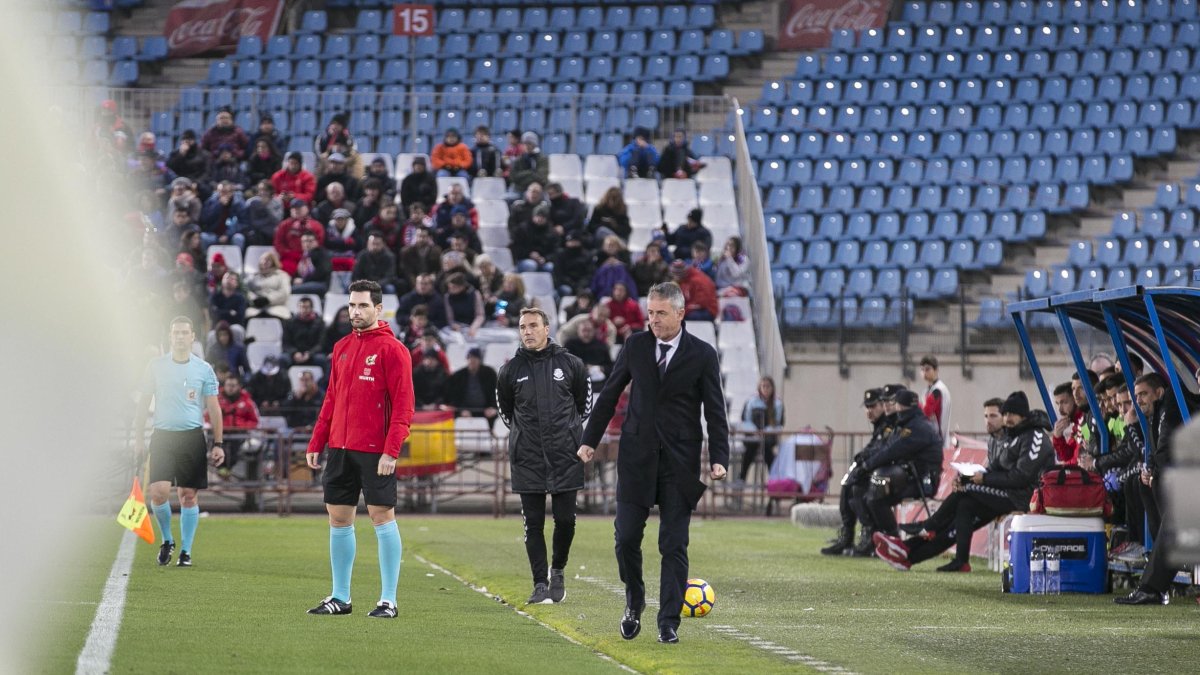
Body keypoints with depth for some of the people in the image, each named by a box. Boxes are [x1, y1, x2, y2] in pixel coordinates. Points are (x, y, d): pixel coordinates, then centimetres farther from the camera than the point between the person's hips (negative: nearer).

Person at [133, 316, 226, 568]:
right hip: (163, 436, 0)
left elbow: (214, 408, 6)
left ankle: (186, 551, 11)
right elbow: (143, 404, 8)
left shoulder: (204, 370, 4)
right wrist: (139, 439, 3)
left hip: (192, 438, 0)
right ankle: (167, 540, 10)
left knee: (188, 495, 1)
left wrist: (218, 444, 1)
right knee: (158, 492, -13)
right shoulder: (156, 366, 5)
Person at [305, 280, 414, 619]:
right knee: (338, 518, 8)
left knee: (382, 517, -4)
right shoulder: (342, 348, 14)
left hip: (374, 450, -7)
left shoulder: (391, 349, -6)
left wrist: (391, 450, -18)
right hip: (340, 448, 7)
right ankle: (340, 597, 16)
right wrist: (316, 443, 13)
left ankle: (388, 600, 0)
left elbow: (403, 404, -11)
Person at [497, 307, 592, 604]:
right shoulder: (511, 370, 2)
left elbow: (584, 401, 15)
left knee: (565, 519, -1)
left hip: (565, 457, -1)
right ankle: (540, 584, 6)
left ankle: (558, 571, 22)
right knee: (533, 524, 0)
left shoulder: (570, 364, 0)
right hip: (527, 460, 1)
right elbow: (505, 408, 17)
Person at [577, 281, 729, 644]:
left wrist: (719, 459, -10)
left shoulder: (702, 355, -2)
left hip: (680, 461, -2)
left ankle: (669, 622, 2)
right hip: (637, 456, 2)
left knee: (674, 544, -2)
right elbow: (609, 394, 12)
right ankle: (634, 602, 22)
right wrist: (590, 439, 10)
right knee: (626, 537, -2)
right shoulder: (635, 346, 5)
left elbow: (715, 411, -1)